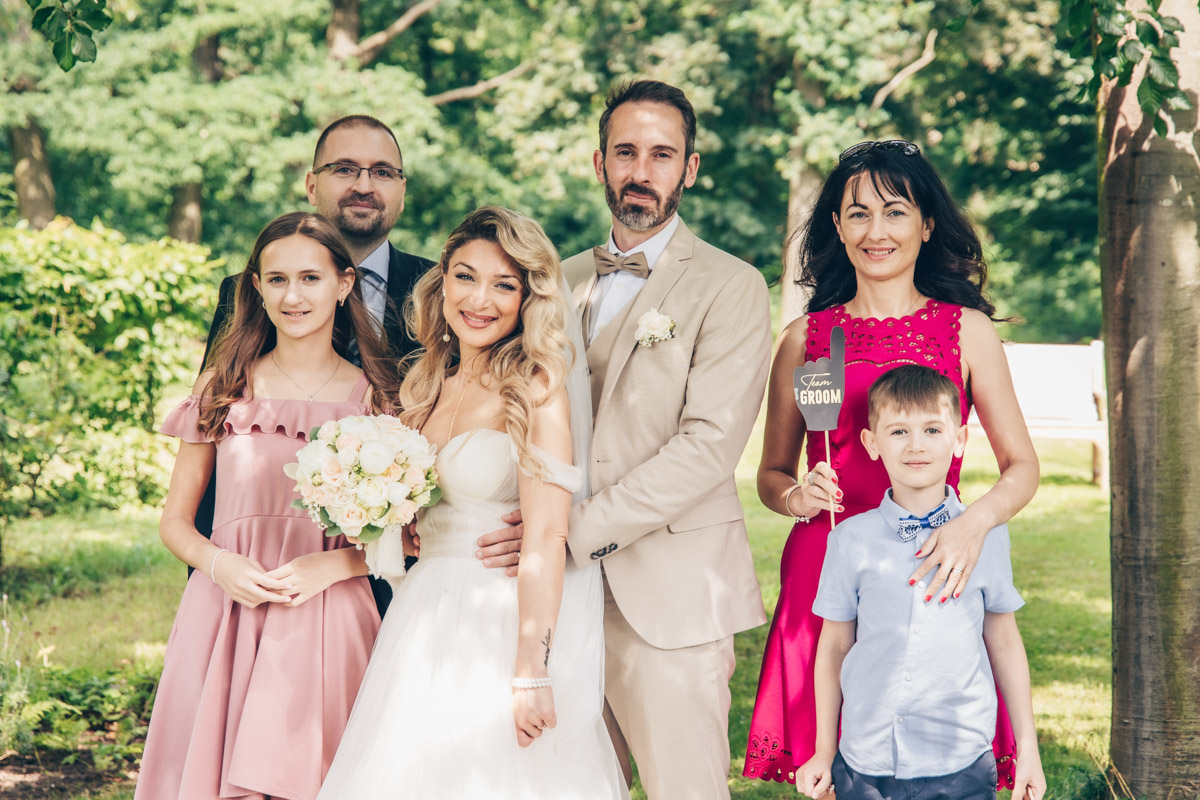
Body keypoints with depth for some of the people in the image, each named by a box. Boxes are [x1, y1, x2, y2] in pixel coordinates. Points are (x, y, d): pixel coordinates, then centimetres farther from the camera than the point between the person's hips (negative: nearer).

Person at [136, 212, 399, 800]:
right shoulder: (225, 387, 6)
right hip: (223, 617, 1)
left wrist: (331, 564, -12)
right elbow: (175, 522, 9)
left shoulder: (375, 398, 4)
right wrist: (218, 563, -11)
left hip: (328, 624, -1)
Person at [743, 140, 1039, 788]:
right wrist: (796, 496, -7)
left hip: (932, 571, 0)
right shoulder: (804, 339, 7)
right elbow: (770, 474, 15)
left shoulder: (966, 330, 5)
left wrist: (975, 521, -16)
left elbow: (1022, 466, 3)